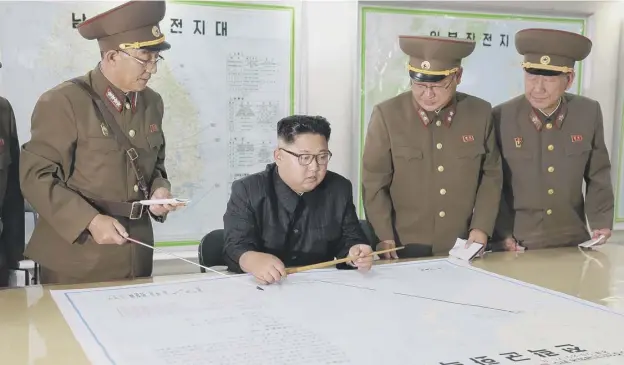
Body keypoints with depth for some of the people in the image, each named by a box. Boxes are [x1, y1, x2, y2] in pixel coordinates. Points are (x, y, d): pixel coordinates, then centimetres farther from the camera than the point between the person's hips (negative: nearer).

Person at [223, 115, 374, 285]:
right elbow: (235, 247, -13)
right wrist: (254, 261, -36)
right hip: (261, 288, -2)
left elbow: (349, 240, 8)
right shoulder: (247, 191, -4)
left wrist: (355, 255, -15)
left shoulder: (340, 189, 6)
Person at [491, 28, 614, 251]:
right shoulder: (500, 118, -13)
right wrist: (502, 234, -10)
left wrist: (601, 223, -4)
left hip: (572, 241, 3)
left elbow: (598, 174, 5)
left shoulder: (589, 113, -6)